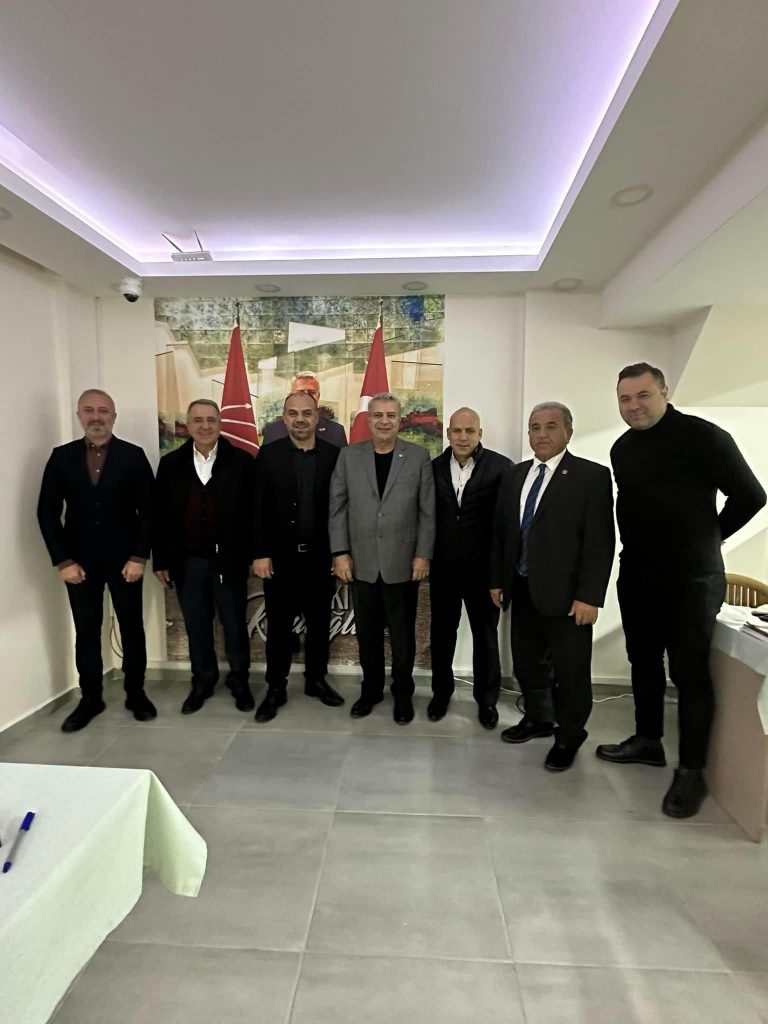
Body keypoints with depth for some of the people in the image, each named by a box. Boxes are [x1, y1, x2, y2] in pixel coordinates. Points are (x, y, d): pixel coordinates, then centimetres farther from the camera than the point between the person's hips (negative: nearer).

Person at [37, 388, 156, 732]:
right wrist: (63, 560, -6)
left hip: (124, 558, -1)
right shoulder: (61, 456, 4)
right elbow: (47, 512, 2)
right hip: (79, 560, 2)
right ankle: (90, 698, 26)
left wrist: (139, 556, -11)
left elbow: (147, 509, -5)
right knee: (86, 632, 10)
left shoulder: (133, 455, -2)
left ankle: (136, 692, 24)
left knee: (132, 627, 8)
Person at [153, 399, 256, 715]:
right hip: (187, 561, 2)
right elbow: (160, 516, 5)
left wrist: (255, 555, -6)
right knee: (196, 626, 15)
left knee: (234, 623, 11)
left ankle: (239, 680, 30)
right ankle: (202, 681, 34)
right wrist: (160, 560, 3)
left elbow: (253, 512, -4)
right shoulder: (170, 464, 4)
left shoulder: (241, 461, -4)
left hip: (229, 559, -2)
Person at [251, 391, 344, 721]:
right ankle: (276, 688, 27)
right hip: (280, 556, 0)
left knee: (319, 623, 14)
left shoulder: (334, 455, -1)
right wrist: (260, 554, -8)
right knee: (278, 625, 11)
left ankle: (316, 680, 33)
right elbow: (258, 509, -3)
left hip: (320, 556, 1)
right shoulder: (269, 455, -1)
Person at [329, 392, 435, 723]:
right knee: (367, 632, 15)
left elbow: (427, 511, 0)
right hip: (361, 563, 2)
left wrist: (423, 554, -5)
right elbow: (338, 508, 2)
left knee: (402, 633, 12)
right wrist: (340, 552, -3)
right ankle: (371, 688, 36)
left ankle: (403, 693, 32)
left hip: (402, 563, -1)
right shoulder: (349, 456, 3)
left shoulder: (418, 456, 0)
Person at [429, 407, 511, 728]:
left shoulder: (501, 467, -9)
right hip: (443, 567, 3)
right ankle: (441, 691, 37)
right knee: (441, 632, 16)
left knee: (486, 635, 14)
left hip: (483, 567, -2)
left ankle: (486, 698, 34)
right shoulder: (434, 467, 0)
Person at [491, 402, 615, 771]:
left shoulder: (592, 476, -7)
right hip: (522, 591, 5)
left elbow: (600, 543, -11)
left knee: (571, 671, 10)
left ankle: (568, 737, 34)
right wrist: (497, 580, 9)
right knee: (527, 663, 19)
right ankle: (538, 719, 42)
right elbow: (500, 533, 11)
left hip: (565, 595, -5)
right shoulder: (514, 475, 9)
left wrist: (589, 597, -15)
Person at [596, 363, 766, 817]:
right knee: (644, 662, 16)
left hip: (691, 577, -6)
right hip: (636, 575, 6)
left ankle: (692, 771, 19)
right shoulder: (622, 448, 8)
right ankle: (648, 740, 34)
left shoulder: (702, 436, -11)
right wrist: (642, 545, 10)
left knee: (690, 673, 4)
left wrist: (708, 538, 0)